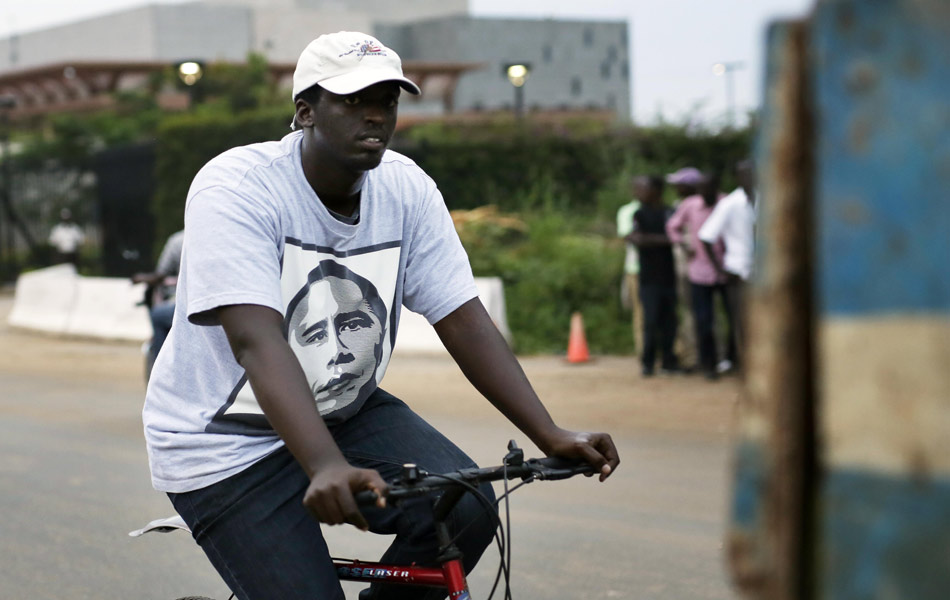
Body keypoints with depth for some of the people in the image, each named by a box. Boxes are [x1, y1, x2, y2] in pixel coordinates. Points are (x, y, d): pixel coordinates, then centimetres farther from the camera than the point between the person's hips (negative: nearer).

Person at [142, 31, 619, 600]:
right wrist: (328, 467, -48)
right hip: (228, 442, -5)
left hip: (345, 410, 5)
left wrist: (551, 436, -18)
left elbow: (464, 319, -8)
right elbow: (257, 342, -35)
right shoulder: (236, 189, -23)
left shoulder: (407, 188, -6)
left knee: (466, 509, -18)